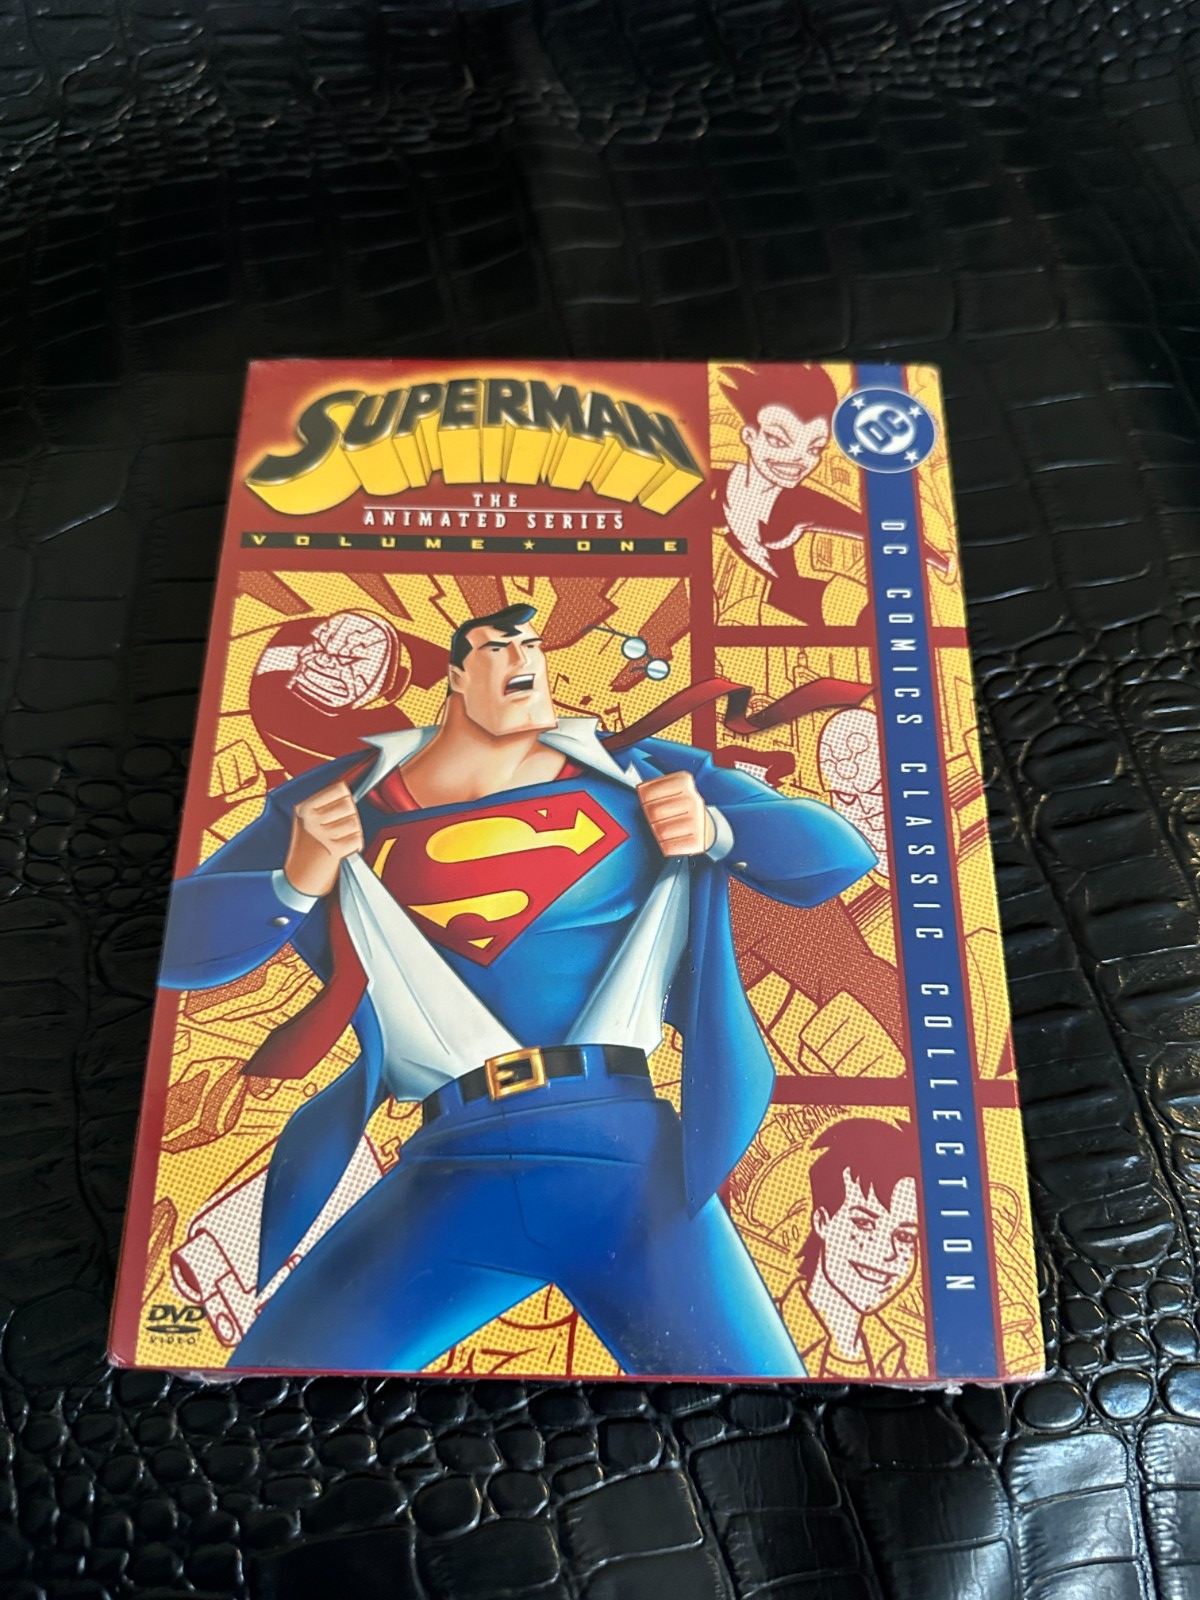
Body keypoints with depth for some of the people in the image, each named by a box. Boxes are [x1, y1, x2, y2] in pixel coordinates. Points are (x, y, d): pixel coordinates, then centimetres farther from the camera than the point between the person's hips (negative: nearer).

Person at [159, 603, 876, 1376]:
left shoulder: (630, 771, 11)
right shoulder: (342, 801, 11)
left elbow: (840, 854, 12)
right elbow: (177, 941, 10)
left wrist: (715, 830, -6)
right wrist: (297, 885, -7)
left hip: (629, 1153, 0)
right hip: (449, 1167, 1)